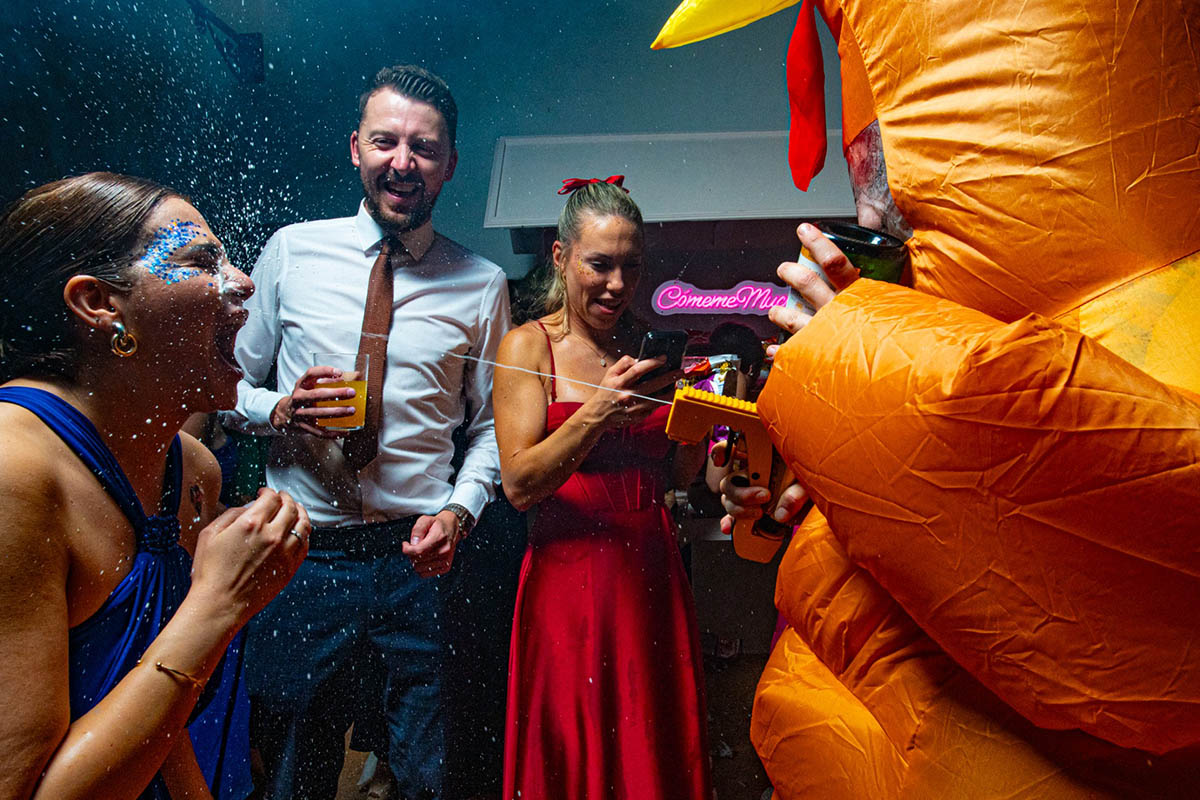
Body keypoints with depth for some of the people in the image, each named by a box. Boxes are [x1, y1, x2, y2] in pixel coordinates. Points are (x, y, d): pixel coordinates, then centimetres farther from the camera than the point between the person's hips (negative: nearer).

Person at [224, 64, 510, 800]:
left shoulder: (482, 283, 3)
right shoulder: (293, 250, 3)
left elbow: (491, 422, 6)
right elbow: (232, 382, 10)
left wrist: (460, 508, -9)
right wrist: (280, 408, -11)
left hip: (418, 555, 0)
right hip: (301, 552, 1)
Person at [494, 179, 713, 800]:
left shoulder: (647, 348, 9)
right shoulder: (528, 345, -3)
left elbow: (675, 477, 12)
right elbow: (519, 484, -12)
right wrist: (595, 415, -24)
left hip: (652, 573, 4)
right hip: (570, 573, -4)